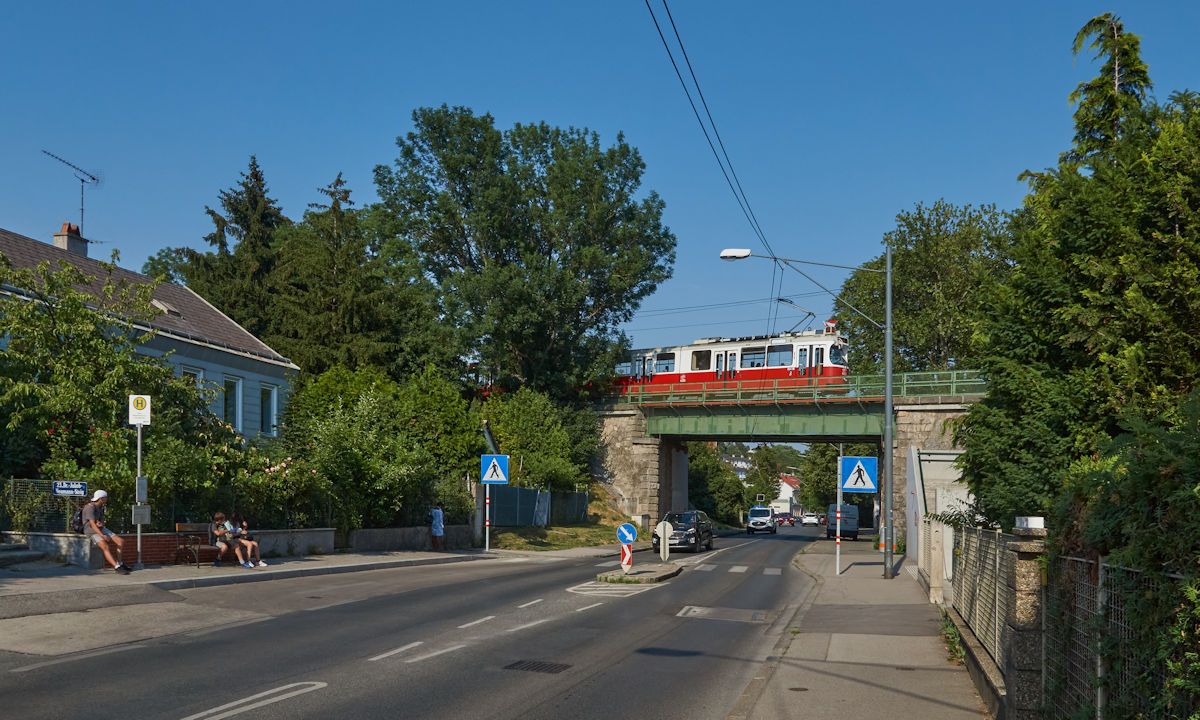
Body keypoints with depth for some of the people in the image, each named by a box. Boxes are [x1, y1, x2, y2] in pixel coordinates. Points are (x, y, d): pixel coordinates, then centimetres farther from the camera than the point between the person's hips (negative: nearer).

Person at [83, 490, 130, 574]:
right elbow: (92, 524, -27)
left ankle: (119, 563, 6)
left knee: (121, 542, -4)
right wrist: (102, 536, -36)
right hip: (91, 532, -8)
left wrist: (100, 524, -15)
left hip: (101, 529, 9)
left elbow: (102, 522, 11)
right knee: (105, 547, -31)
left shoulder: (100, 507, 10)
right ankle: (117, 567, -39)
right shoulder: (90, 508, -19)